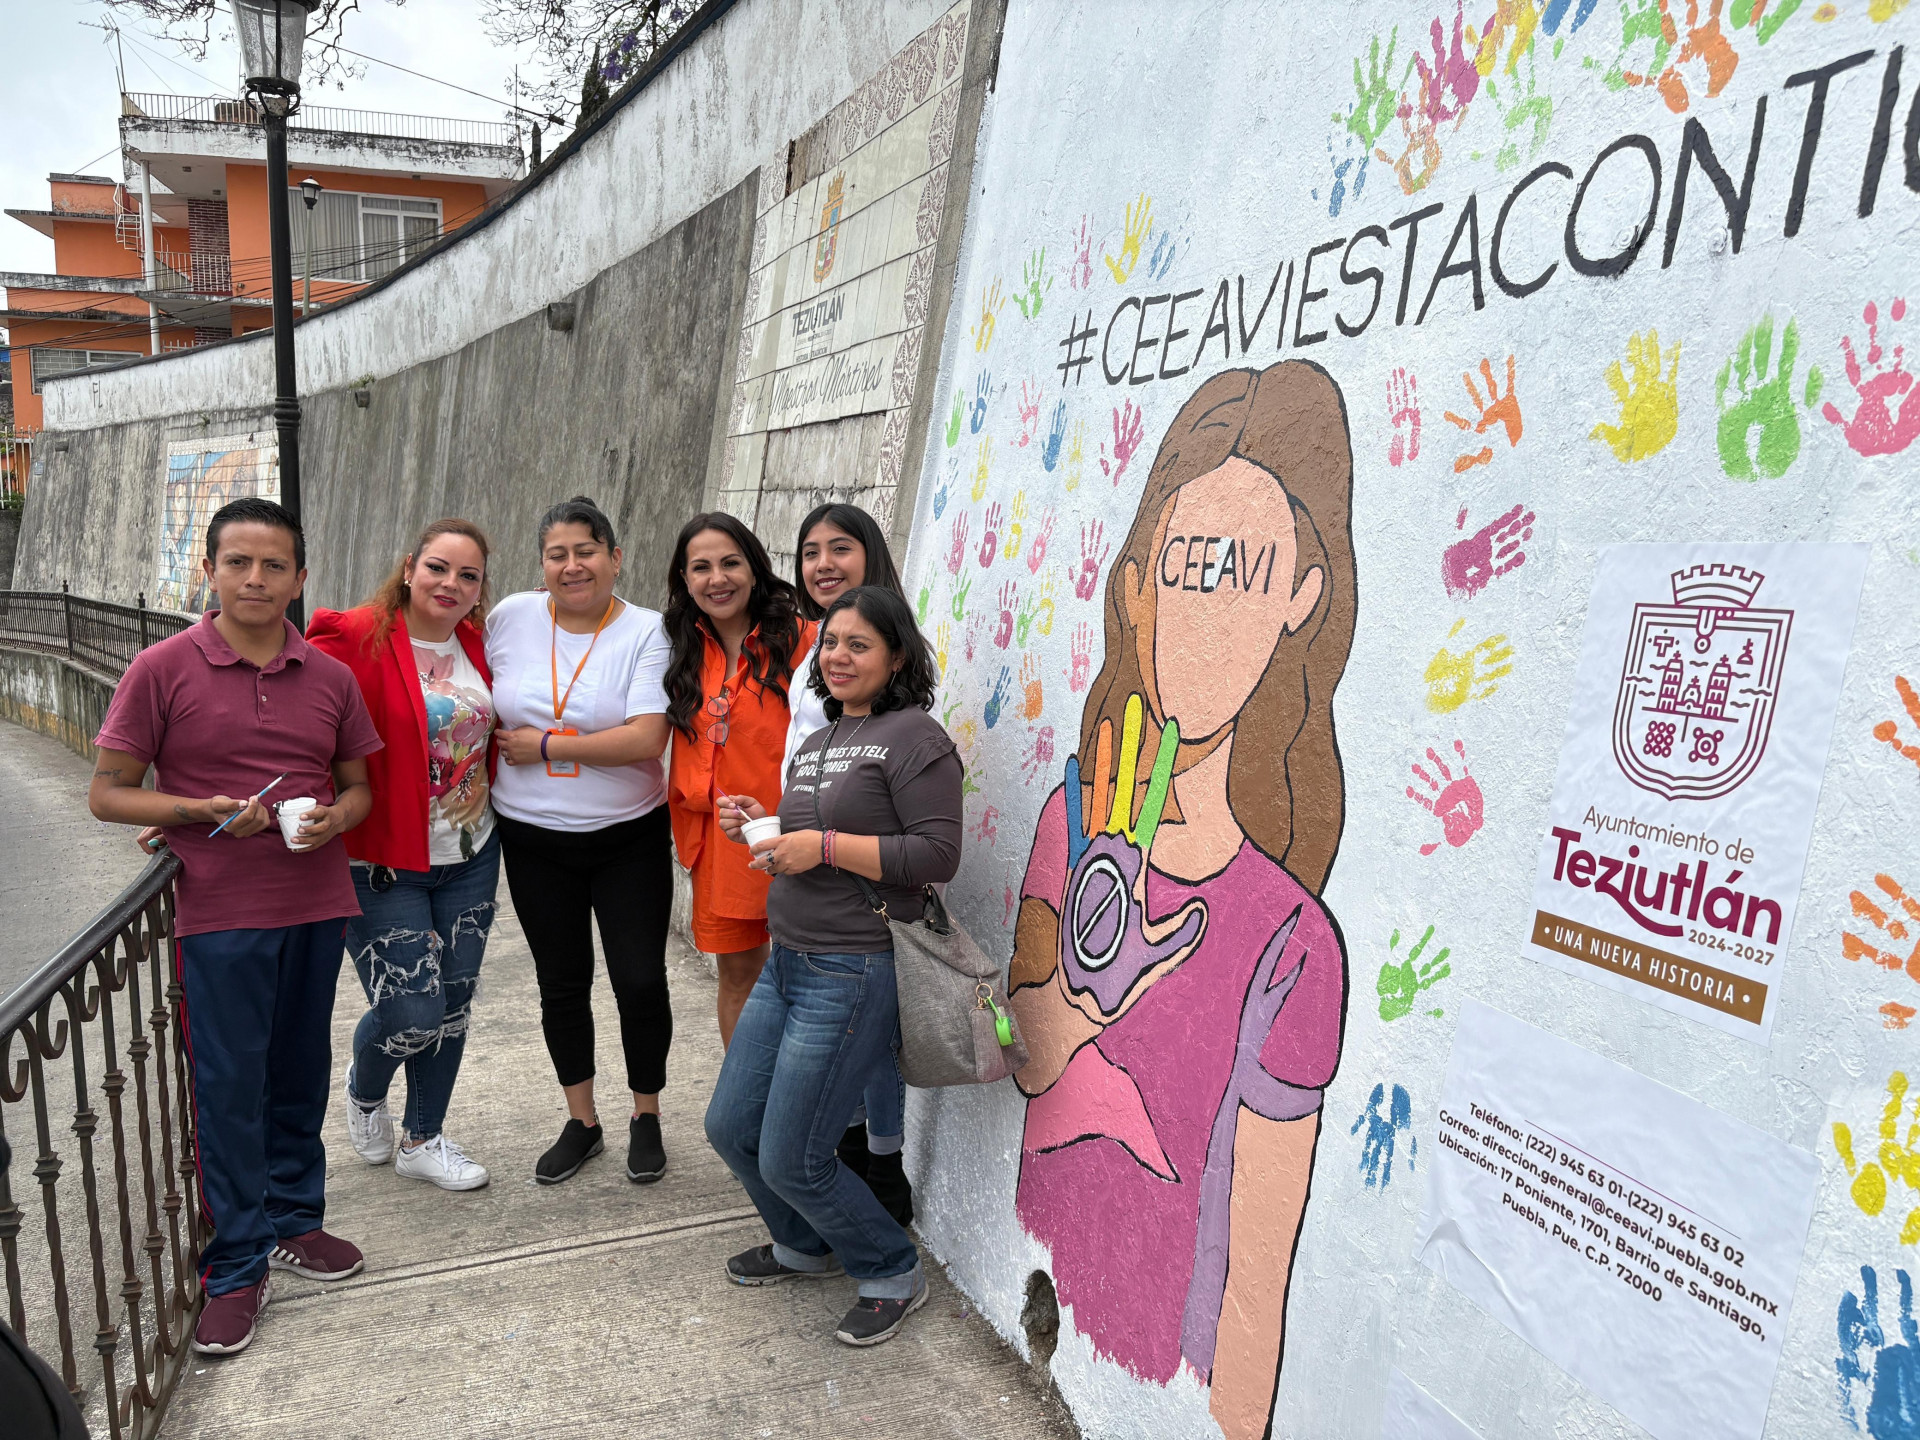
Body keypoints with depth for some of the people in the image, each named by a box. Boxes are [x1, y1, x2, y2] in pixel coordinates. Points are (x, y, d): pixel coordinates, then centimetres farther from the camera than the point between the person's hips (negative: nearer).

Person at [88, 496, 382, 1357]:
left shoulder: (331, 677, 5)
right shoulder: (163, 669, -5)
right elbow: (107, 792, -2)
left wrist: (334, 818, -8)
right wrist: (204, 812, -17)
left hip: (318, 905, 4)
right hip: (220, 914, -3)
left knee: (301, 1072, 14)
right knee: (228, 1085, 2)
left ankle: (293, 1219, 32)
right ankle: (237, 1265, 16)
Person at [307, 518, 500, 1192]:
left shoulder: (477, 644, 4)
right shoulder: (355, 639, -14)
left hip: (470, 859, 6)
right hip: (384, 865, -5)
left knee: (452, 1005, 13)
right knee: (412, 1014, -3)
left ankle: (424, 1139, 34)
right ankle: (364, 1091, 34)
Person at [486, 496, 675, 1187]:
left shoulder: (646, 632, -10)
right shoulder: (511, 617, -1)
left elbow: (647, 739, -21)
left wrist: (543, 747, -17)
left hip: (628, 838, -3)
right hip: (533, 839, 3)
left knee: (641, 980, 2)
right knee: (561, 981, 14)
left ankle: (646, 1117, 25)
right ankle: (581, 1123, 32)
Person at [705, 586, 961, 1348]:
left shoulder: (913, 736, -12)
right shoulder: (816, 743, 16)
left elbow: (937, 855, -20)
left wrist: (823, 846, -19)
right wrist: (765, 829, 4)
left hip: (854, 975, -9)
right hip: (787, 963, 9)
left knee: (791, 1161, -1)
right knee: (731, 1127, 15)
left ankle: (893, 1273, 25)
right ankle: (807, 1245, 42)